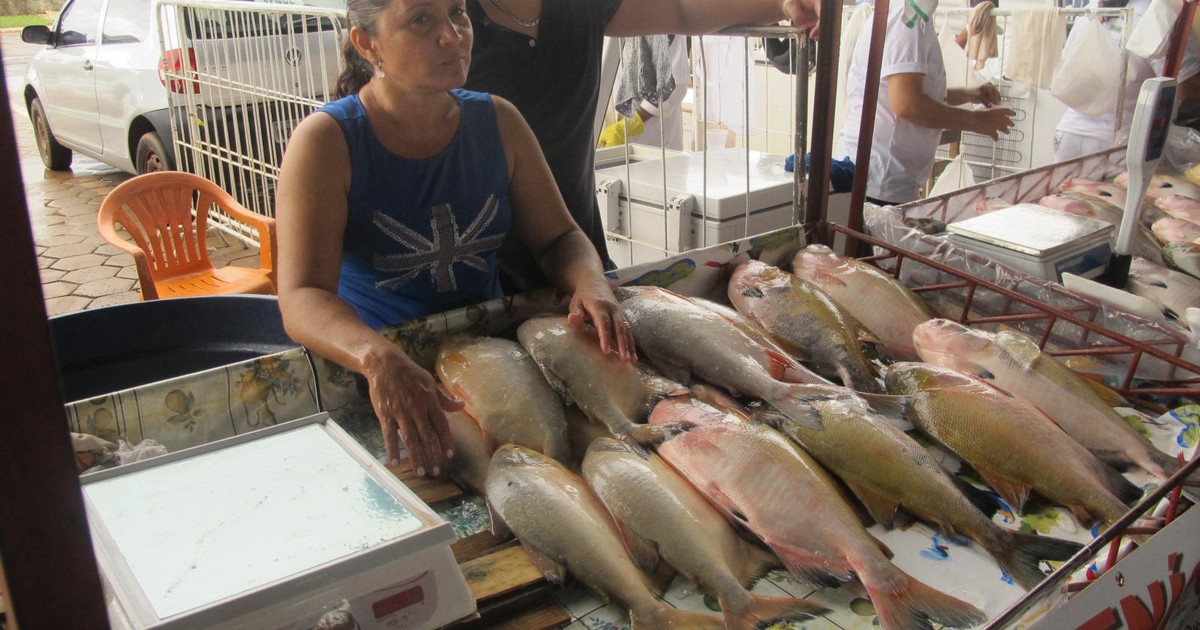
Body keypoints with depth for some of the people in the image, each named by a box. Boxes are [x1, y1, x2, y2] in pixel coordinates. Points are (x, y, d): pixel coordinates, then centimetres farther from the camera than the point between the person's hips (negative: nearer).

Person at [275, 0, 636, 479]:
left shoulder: (497, 122, 2)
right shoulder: (326, 141, -12)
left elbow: (558, 237, 7)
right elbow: (303, 300, -23)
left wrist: (590, 284, -18)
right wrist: (380, 358, -45)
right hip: (365, 377, -4)